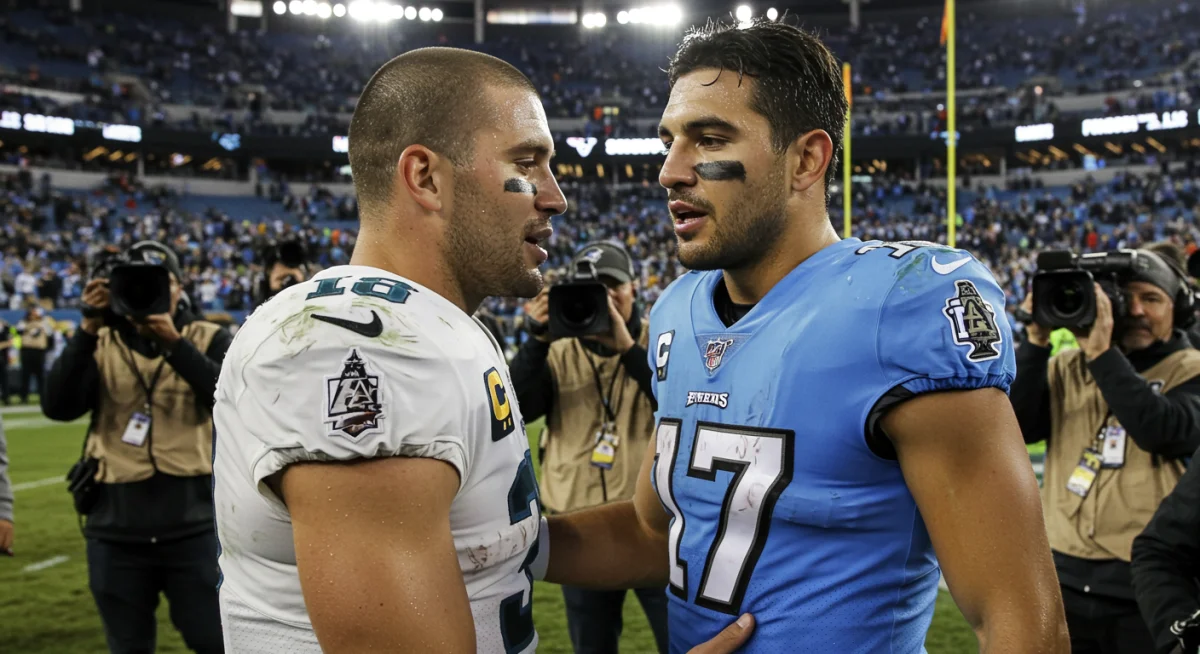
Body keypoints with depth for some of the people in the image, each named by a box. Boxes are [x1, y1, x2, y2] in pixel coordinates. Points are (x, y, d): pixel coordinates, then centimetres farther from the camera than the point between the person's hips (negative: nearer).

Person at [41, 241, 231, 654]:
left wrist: (173, 342, -24)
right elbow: (58, 407, -9)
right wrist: (88, 329, -16)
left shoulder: (208, 339, 2)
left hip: (193, 519, -2)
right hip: (116, 526, 2)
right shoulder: (101, 345, 5)